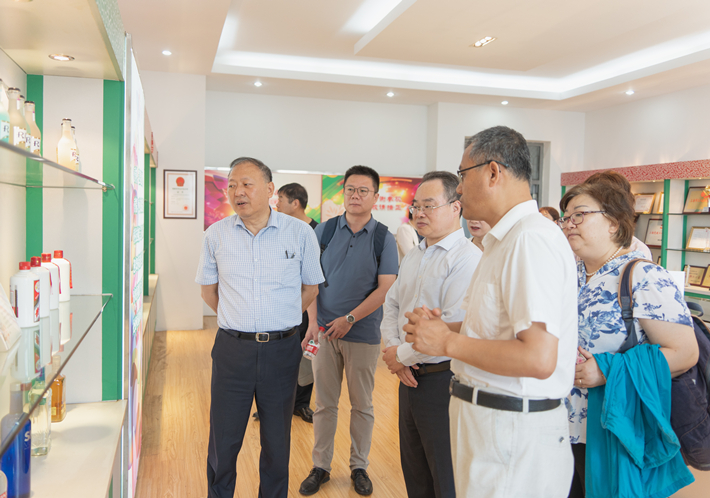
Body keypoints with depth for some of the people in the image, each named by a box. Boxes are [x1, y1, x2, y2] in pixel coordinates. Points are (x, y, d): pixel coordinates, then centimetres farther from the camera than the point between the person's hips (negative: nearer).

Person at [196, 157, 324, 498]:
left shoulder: (300, 233, -3)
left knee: (277, 441, 14)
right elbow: (209, 290, 14)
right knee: (223, 440, 11)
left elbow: (310, 288, 7)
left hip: (282, 350, 0)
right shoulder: (216, 235, 1)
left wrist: (279, 322, 10)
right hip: (232, 348, 1)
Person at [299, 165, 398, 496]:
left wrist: (350, 319, -14)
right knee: (324, 403, 10)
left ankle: (359, 466, 27)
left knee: (362, 405, 10)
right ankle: (320, 466, 25)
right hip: (325, 329, 1)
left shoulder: (384, 239, -2)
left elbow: (385, 289, -8)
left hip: (363, 333, -1)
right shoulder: (324, 230, 3)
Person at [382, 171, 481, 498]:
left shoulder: (467, 258, -17)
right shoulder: (412, 257, 12)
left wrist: (402, 355, -14)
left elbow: (455, 327, -25)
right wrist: (393, 348, -3)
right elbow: (391, 305, 17)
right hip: (410, 377, 8)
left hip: (443, 381, -8)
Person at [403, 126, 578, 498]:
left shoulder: (532, 239, -21)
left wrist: (447, 343, -18)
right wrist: (444, 327, 4)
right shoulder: (504, 240, 15)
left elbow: (538, 359, -29)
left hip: (513, 436, -10)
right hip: (483, 419, 10)